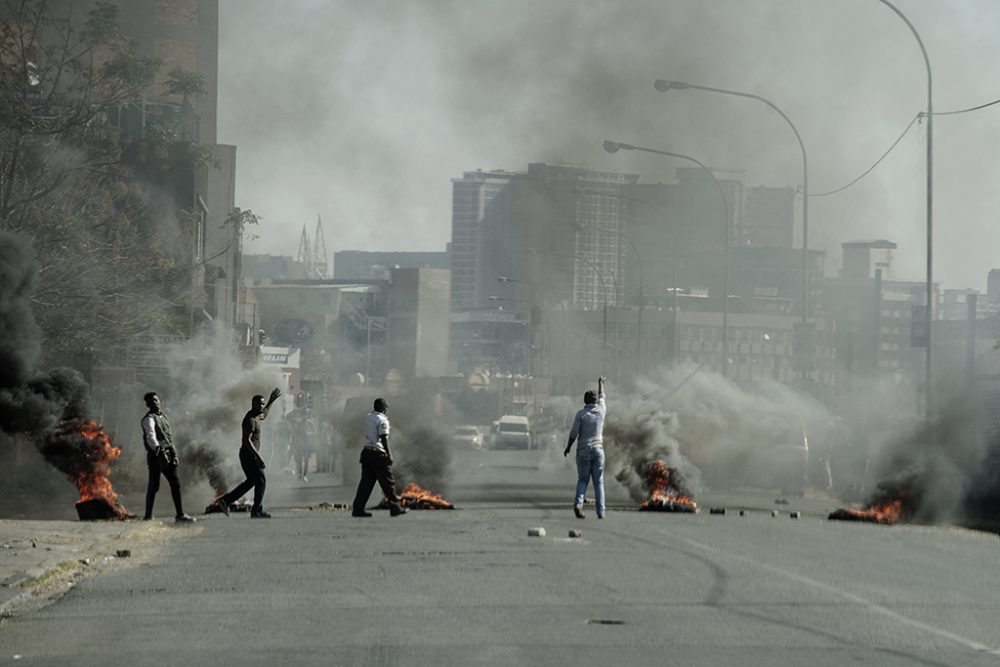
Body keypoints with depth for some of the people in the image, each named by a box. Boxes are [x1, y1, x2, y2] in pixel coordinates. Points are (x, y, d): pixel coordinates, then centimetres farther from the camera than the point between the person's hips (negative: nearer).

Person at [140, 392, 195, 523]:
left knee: (176, 484, 1)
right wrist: (159, 451, -39)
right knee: (154, 486, -3)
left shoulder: (163, 416, 18)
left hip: (168, 454, 8)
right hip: (156, 455, -7)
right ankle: (148, 516, 6)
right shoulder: (149, 419, -8)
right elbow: (151, 436, -25)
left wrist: (174, 453, 18)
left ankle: (180, 515, 0)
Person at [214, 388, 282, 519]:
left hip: (248, 455, 10)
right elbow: (247, 440, -26)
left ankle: (224, 501, 14)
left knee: (251, 481, 16)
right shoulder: (251, 420, -18)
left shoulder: (255, 416, 13)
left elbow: (263, 416, 41)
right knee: (261, 481, -4)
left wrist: (271, 401, 37)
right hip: (249, 455, -10)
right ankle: (257, 511, -1)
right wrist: (258, 456, -29)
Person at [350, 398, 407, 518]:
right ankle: (395, 508, 7)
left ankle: (357, 509, 1)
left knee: (366, 481, 7)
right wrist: (388, 454, -14)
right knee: (387, 482, 1)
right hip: (378, 454, -7)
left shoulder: (368, 417, 10)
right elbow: (384, 439, -16)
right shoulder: (382, 420, -12)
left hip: (366, 452, 7)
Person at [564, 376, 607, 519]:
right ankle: (600, 511, 1)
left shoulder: (581, 413, -6)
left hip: (583, 450, -1)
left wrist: (568, 447, 8)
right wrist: (601, 383, 40)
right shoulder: (601, 410, 2)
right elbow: (601, 396, 22)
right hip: (598, 449, 1)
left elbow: (574, 432, -6)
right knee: (599, 482, 6)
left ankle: (578, 503, -17)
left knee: (582, 480, 7)